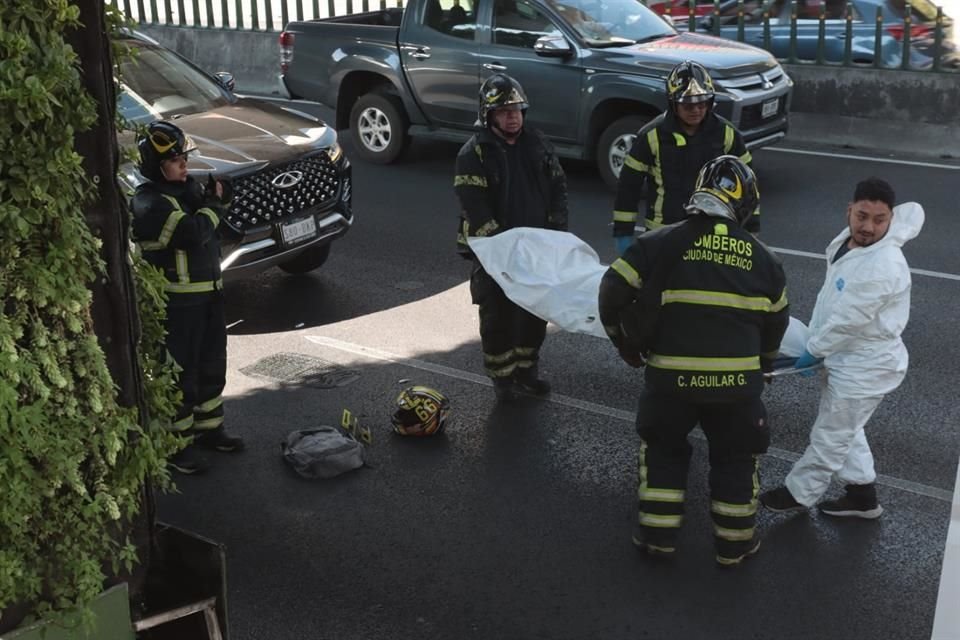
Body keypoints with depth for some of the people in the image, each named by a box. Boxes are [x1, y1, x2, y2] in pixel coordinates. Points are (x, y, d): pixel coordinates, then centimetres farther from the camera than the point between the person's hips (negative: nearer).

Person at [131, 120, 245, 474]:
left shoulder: (186, 186, 8)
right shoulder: (149, 203, -20)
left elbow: (211, 228, 11)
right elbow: (194, 232, -29)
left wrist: (215, 197, -7)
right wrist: (213, 203, -12)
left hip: (209, 291, 9)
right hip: (178, 301, -9)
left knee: (212, 367, 20)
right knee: (181, 375, 0)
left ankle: (209, 428, 36)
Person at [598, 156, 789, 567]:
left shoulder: (661, 243, -5)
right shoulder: (761, 258, 6)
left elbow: (613, 292, -5)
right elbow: (776, 323, 16)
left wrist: (626, 342, 12)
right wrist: (760, 363, 35)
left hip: (671, 376, -1)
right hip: (737, 379, 2)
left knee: (662, 447, 22)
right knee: (735, 457, 21)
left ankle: (658, 535, 28)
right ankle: (734, 544, 32)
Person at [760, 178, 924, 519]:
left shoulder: (883, 267, -30)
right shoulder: (847, 241, -4)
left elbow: (847, 321, -27)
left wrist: (813, 351, -15)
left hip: (865, 367, -9)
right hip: (845, 357, 9)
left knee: (830, 436, 9)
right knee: (844, 429, 22)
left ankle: (798, 493, 26)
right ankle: (862, 495, 37)